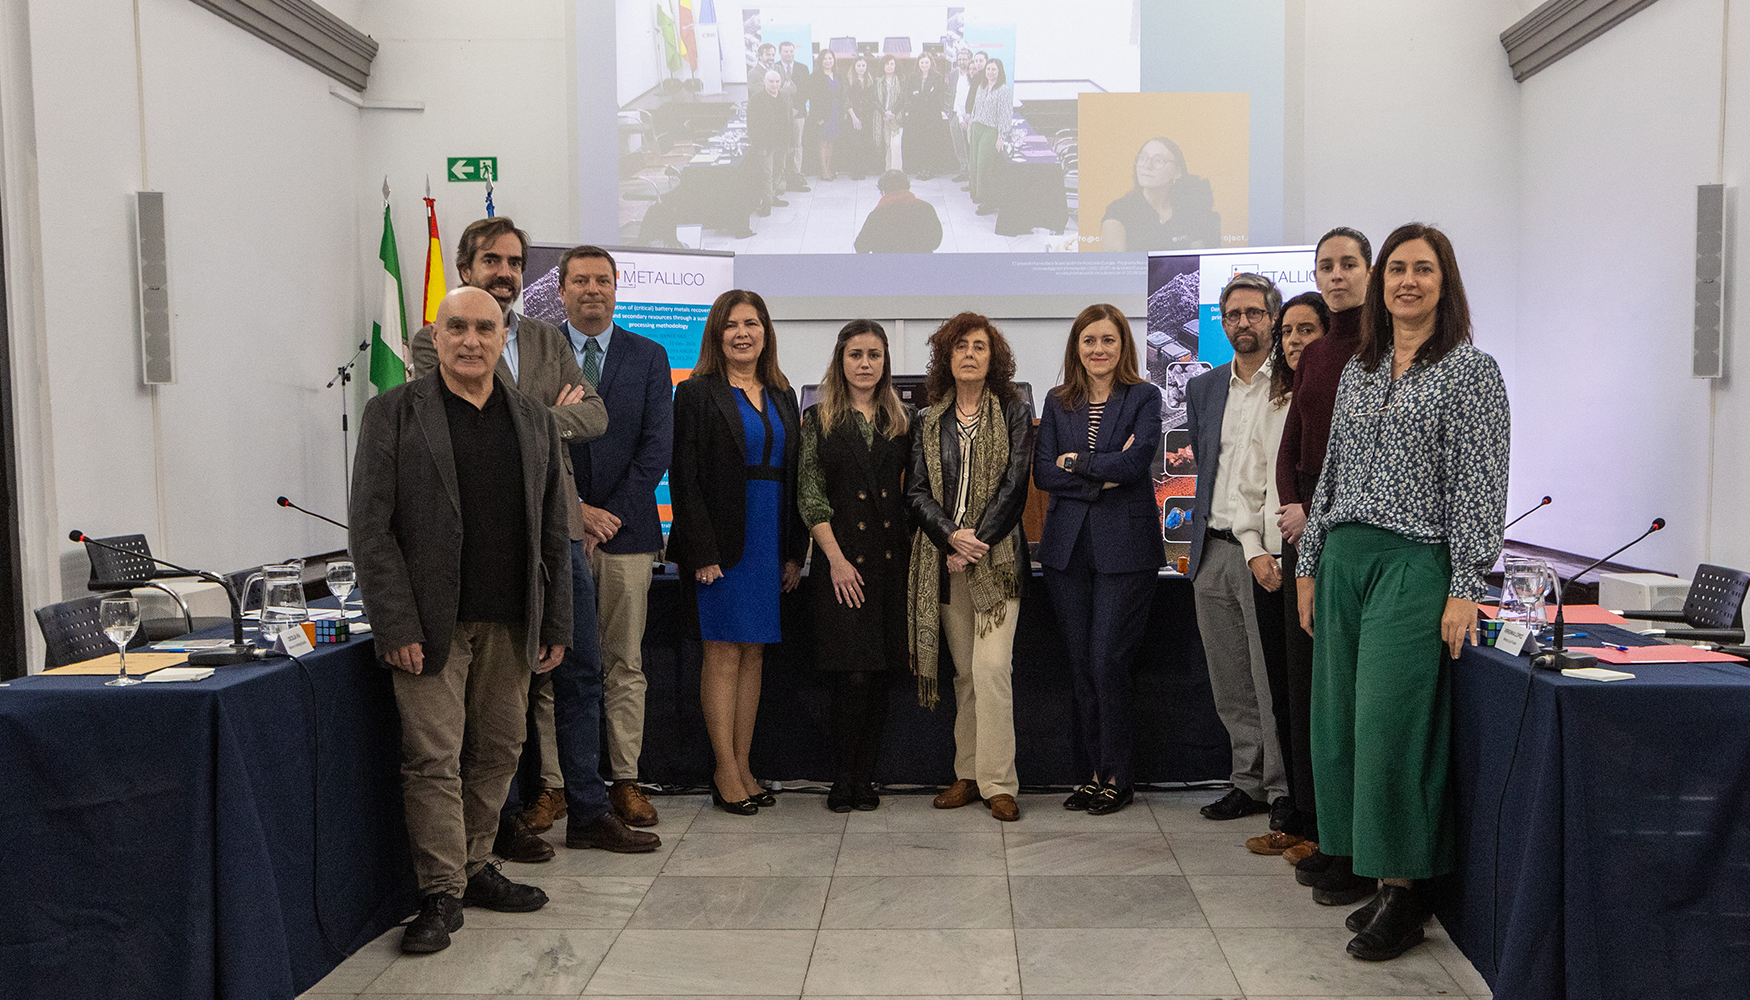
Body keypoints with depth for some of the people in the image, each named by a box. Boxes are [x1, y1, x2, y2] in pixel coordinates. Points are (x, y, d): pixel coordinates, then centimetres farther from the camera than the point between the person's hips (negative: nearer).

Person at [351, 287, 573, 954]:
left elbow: (554, 533, 12)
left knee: (497, 753, 11)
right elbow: (370, 528, -5)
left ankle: (475, 868, 27)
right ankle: (441, 895, 9)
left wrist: (556, 624, 8)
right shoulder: (393, 414, 0)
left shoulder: (535, 422, 11)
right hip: (432, 623, -4)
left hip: (510, 625, 4)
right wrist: (395, 625, -12)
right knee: (433, 757, -2)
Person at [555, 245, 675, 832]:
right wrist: (576, 510, -9)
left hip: (626, 528, 1)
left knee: (625, 663, 5)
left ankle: (625, 779, 12)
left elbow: (658, 445, 2)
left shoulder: (649, 356, 9)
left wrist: (613, 513, -7)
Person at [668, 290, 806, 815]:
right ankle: (726, 771, 5)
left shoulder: (782, 397, 14)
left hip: (772, 540, 5)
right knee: (724, 652, -2)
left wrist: (795, 551, 8)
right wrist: (701, 551, -15)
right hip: (721, 540, -5)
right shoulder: (697, 393, -2)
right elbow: (685, 478, -8)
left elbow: (795, 476, 14)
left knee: (754, 652, 8)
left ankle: (743, 766, 15)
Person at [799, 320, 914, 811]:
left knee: (879, 673, 5)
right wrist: (836, 558, -9)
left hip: (891, 558, 3)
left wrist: (916, 549, 2)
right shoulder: (818, 420, 4)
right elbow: (810, 495, -1)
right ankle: (846, 779, 9)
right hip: (841, 559, -3)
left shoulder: (903, 420, 11)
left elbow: (915, 489, 12)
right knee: (854, 673, -7)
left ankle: (862, 779, 15)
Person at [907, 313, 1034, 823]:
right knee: (965, 671, 8)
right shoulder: (929, 421, 13)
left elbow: (1014, 485, -3)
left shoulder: (1015, 413, 5)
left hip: (996, 557, -3)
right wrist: (952, 536, -11)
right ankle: (968, 774, 16)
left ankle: (997, 781, -5)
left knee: (992, 668, -12)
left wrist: (974, 542, -11)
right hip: (945, 560, 3)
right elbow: (916, 490, 5)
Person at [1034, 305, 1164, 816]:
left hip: (1125, 545, -4)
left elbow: (1135, 462, -13)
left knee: (1108, 662, -6)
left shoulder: (1143, 396, 2)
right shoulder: (1058, 403, 12)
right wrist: (1103, 476, -10)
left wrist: (1074, 460, -4)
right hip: (1068, 544, 4)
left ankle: (1117, 777, 8)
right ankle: (1095, 773, 17)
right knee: (1080, 665, 6)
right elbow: (1043, 472, 1)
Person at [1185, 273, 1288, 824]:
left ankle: (1284, 789, 11)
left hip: (1267, 549, -5)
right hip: (1213, 551, 6)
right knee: (1229, 684, 11)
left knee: (1273, 680, -1)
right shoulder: (1203, 388, 15)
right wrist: (1223, 542, 10)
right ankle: (1248, 782, 22)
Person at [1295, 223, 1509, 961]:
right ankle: (1353, 855, 20)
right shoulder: (1357, 370, 15)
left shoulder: (1470, 370, -3)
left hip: (1416, 566, -6)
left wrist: (1465, 590, -13)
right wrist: (1310, 566, 14)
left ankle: (1404, 889, 6)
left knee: (1389, 725, -6)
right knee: (1340, 720, 7)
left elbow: (1479, 487, -8)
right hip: (1343, 560, 6)